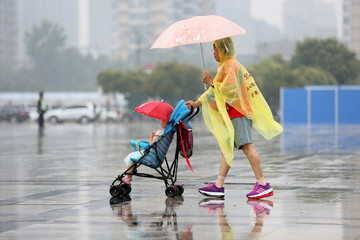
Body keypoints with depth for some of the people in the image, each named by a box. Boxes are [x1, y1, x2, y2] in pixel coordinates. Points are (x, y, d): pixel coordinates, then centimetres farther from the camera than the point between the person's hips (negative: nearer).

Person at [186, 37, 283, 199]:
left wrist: (211, 82, -9)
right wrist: (197, 103, 27)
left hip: (239, 112, -11)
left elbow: (229, 89, -20)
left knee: (246, 145, -17)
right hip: (232, 113, 11)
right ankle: (219, 186, 11)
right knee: (227, 147, 9)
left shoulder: (230, 65, -9)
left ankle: (262, 184, -22)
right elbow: (216, 91, 29)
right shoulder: (225, 66, 24)